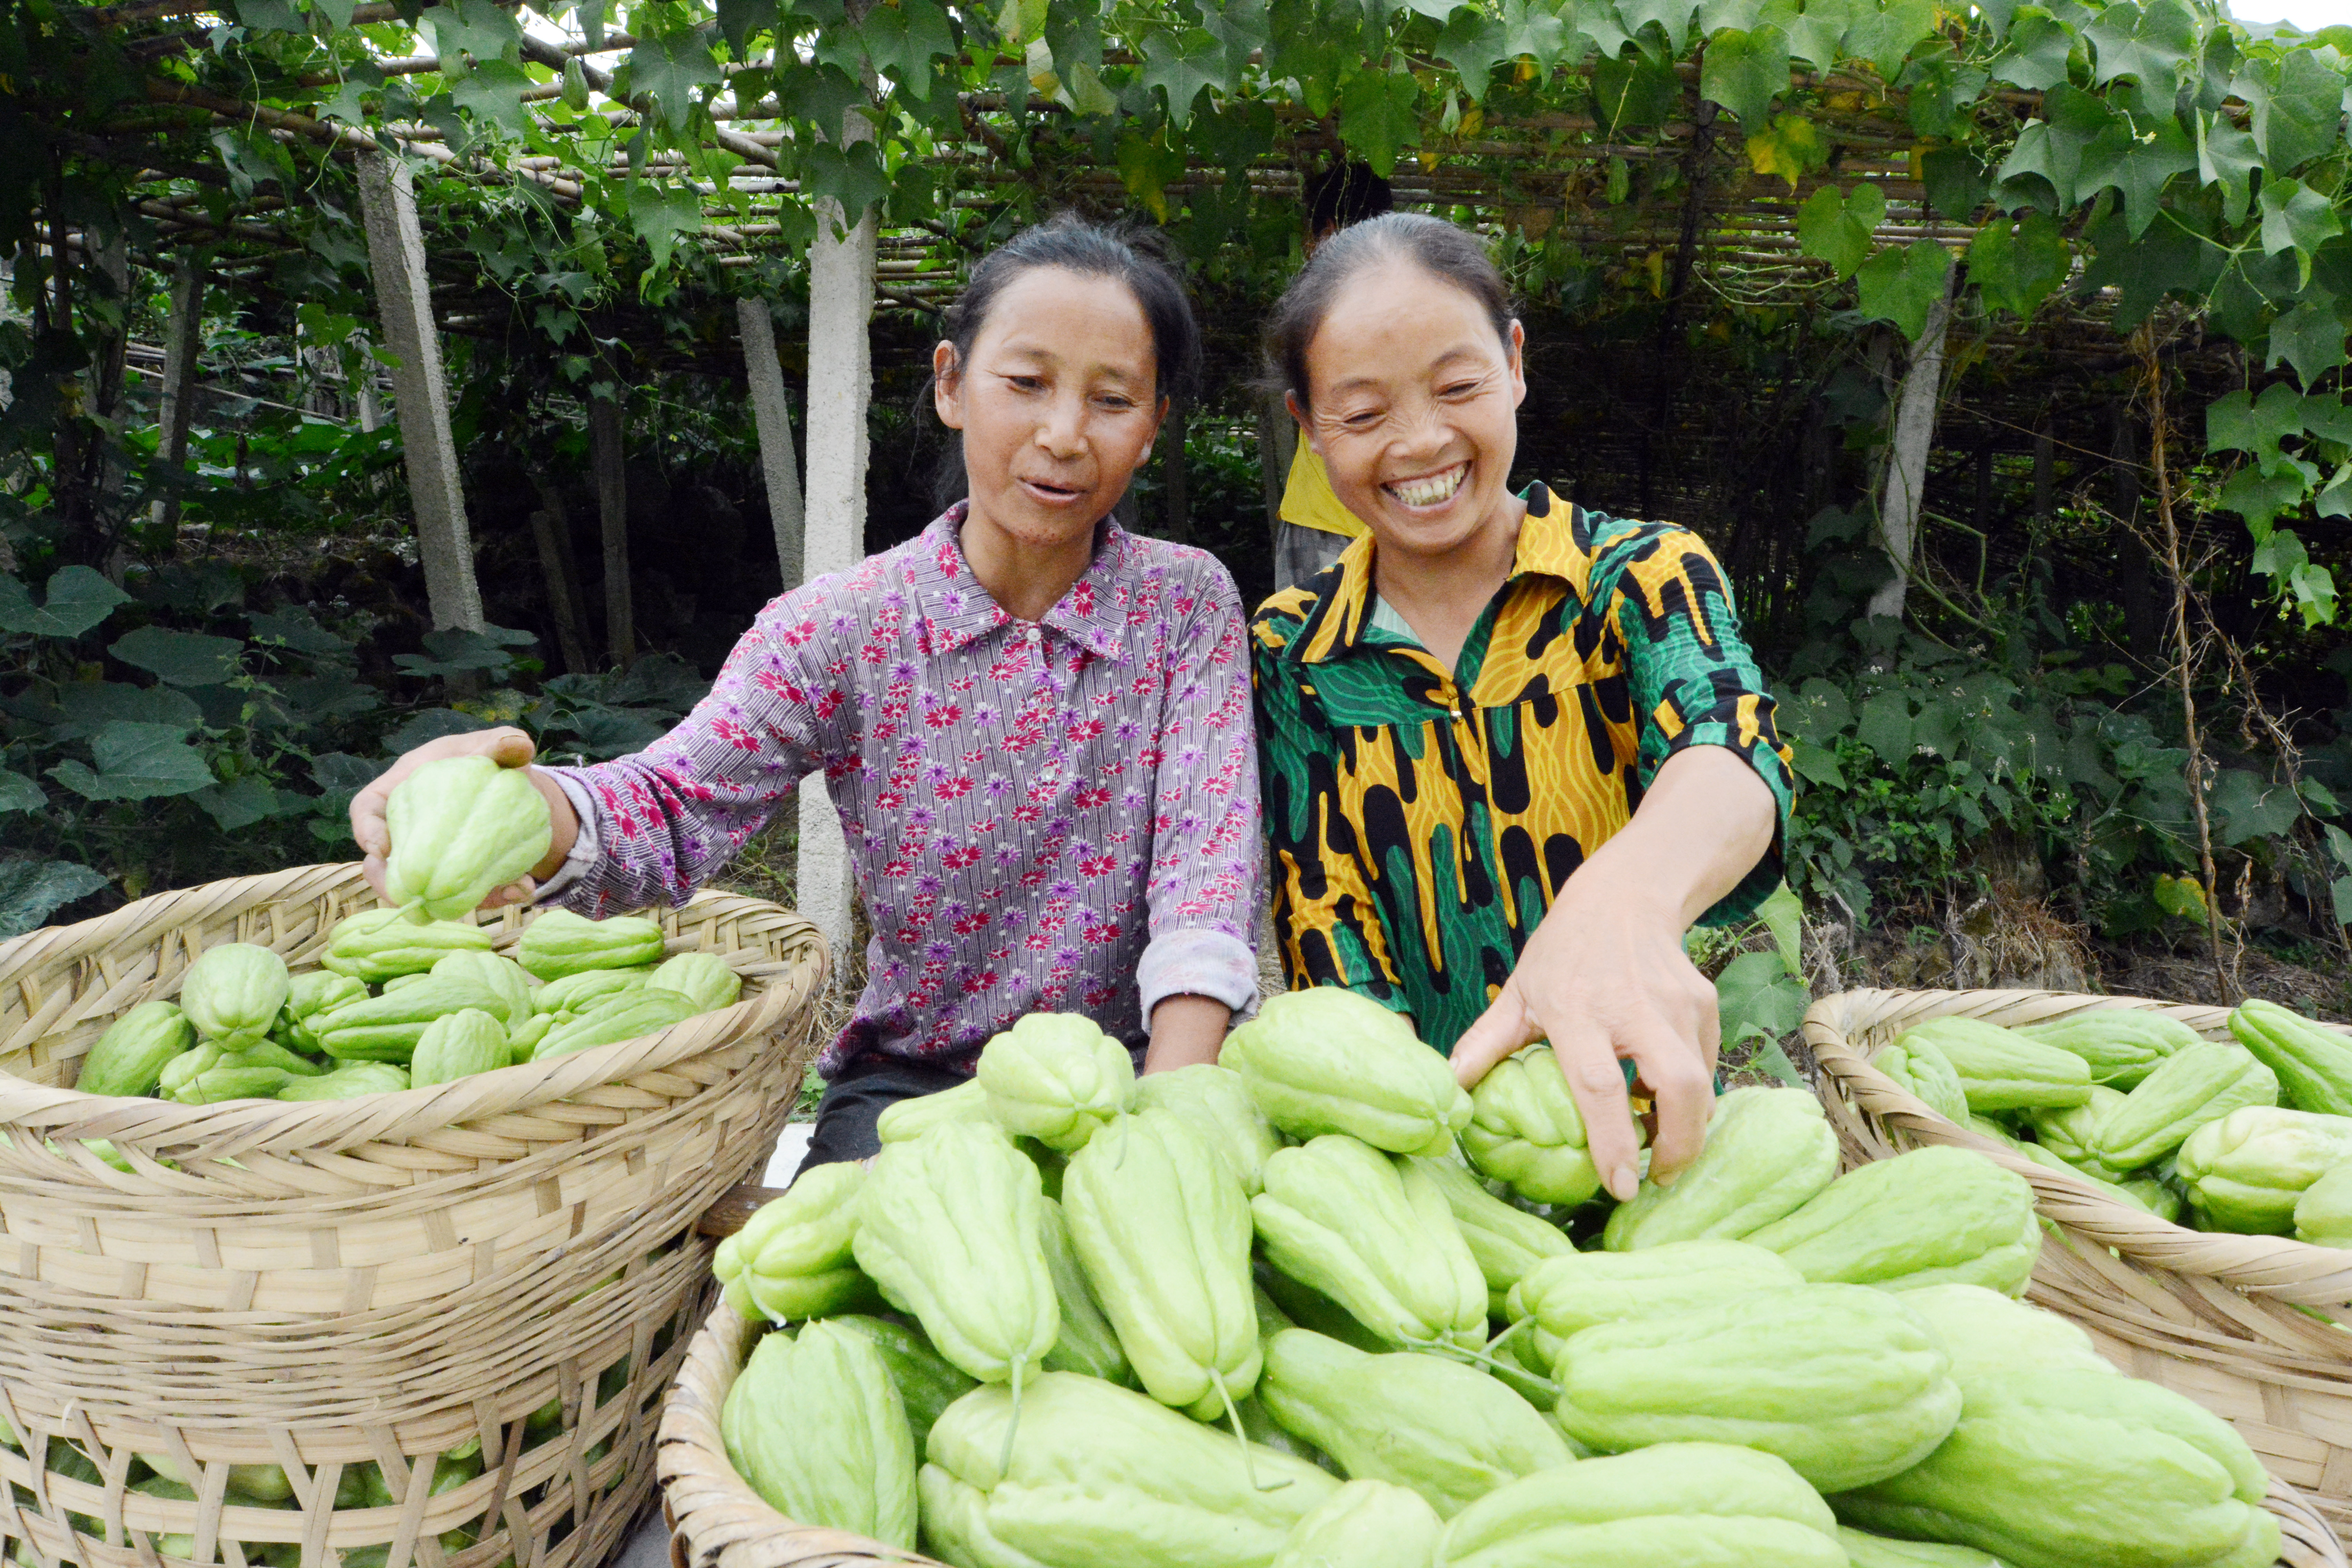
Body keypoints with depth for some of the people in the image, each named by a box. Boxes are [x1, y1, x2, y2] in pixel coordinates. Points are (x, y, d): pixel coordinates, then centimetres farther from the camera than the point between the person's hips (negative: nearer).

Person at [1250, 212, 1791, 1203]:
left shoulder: (1642, 577, 1)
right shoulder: (1289, 657, 4)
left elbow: (1727, 749, -21)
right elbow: (1326, 936, -3)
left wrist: (1627, 897, -44)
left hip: (1637, 1123, -1)